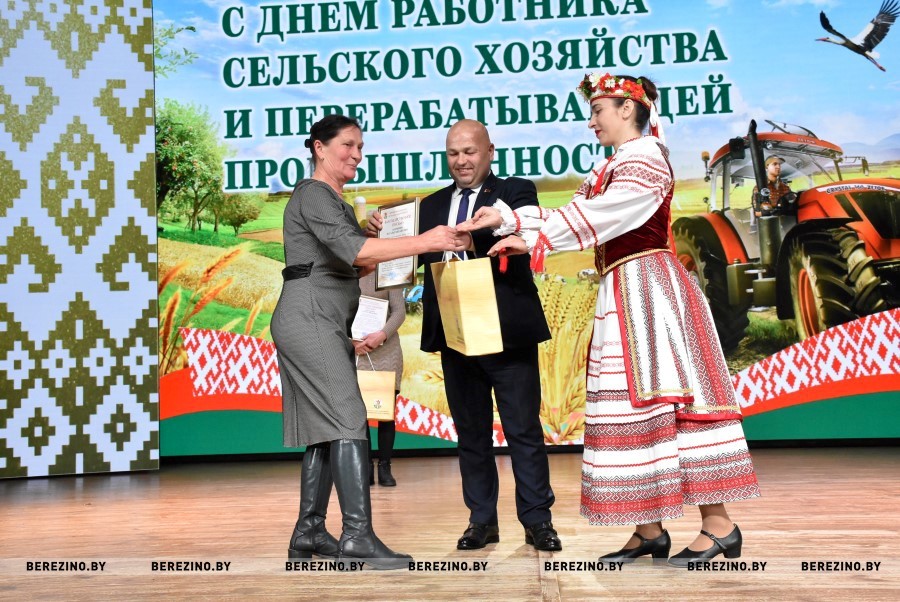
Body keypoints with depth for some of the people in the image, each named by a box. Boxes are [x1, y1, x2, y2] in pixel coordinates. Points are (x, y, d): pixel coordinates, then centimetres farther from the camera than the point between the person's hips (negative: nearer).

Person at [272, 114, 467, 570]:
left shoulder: (334, 200, 23)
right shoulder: (312, 194, -8)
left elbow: (349, 263, 20)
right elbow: (353, 250, -23)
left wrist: (392, 250, 4)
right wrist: (424, 241, -26)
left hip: (326, 324, 10)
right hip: (308, 317, -10)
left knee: (326, 428, 8)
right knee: (348, 420, -16)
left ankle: (308, 532, 13)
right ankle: (358, 535, -18)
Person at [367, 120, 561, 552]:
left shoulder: (517, 192, 1)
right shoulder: (432, 205, 14)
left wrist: (473, 241, -35)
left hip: (508, 332, -4)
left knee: (524, 429, 3)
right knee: (470, 432, 12)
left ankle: (537, 520, 13)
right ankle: (482, 519, 22)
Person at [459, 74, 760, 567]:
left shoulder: (645, 162, -9)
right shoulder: (613, 169, 19)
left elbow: (592, 218, -17)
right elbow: (572, 212, 10)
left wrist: (531, 241, -16)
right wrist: (506, 218, 1)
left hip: (648, 290, -9)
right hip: (623, 295, 9)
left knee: (666, 396, -10)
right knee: (637, 401, 6)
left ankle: (718, 524, -4)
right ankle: (650, 529, 10)